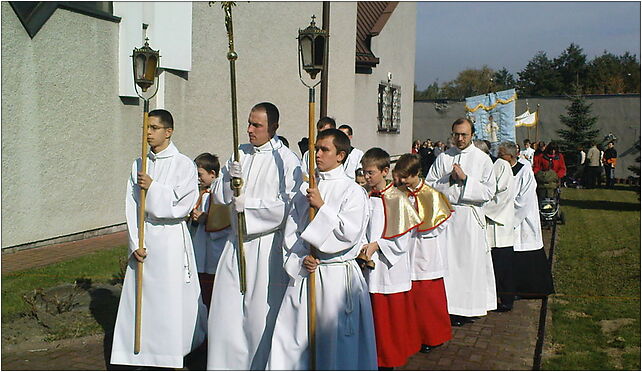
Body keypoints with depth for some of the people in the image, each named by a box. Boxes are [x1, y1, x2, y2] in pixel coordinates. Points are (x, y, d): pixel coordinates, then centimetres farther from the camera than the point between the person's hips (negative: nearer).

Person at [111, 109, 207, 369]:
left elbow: (183, 206, -12)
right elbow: (131, 208, 5)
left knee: (172, 299, 1)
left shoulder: (184, 165, -4)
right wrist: (135, 245, -4)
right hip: (143, 239, 4)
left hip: (171, 239, -4)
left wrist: (153, 188, -14)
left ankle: (174, 358, 14)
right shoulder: (138, 165, 8)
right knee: (142, 298, 6)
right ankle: (145, 352, 20)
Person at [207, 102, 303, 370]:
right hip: (237, 241, 6)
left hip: (266, 245, -6)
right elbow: (218, 195, 10)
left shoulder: (286, 160, -10)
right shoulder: (240, 154, 9)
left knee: (261, 311, 4)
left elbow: (289, 205, -18)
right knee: (226, 309, 10)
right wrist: (229, 178, -11)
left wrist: (248, 203, -15)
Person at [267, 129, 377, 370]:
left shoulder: (353, 191, -5)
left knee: (336, 341, 2)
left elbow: (350, 233, -16)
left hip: (338, 275, -5)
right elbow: (290, 231, 8)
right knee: (293, 338, 6)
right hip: (303, 272, 5)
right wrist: (302, 258, -7)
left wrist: (322, 206, -15)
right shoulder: (305, 190, 10)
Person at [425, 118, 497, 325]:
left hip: (470, 217, -1)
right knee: (446, 260, 1)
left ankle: (465, 307, 11)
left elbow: (489, 192, -4)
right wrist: (450, 178, -9)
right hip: (446, 214, 2)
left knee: (468, 261, 1)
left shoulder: (483, 159, 2)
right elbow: (429, 184, 5)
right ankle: (447, 305, 10)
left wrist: (466, 178, -12)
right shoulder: (443, 158, 8)